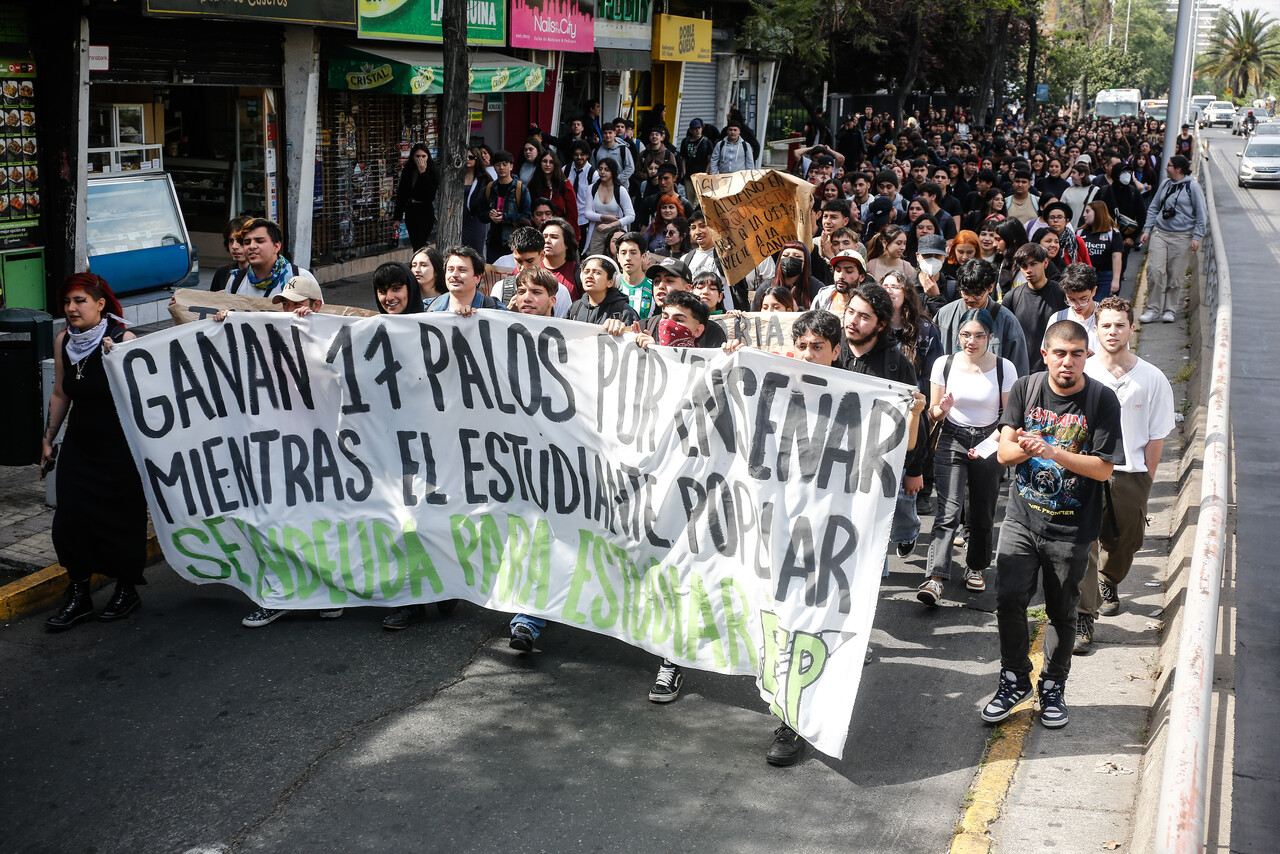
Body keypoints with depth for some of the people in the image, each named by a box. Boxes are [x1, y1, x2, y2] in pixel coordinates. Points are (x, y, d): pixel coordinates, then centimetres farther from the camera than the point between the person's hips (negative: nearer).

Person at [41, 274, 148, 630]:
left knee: (122, 519, 4)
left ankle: (126, 590, 24)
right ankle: (78, 597, 11)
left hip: (119, 445, -5)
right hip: (79, 444, 5)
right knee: (69, 518, -1)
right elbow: (60, 394, 15)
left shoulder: (123, 340, -13)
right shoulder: (63, 341, 4)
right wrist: (48, 439, 18)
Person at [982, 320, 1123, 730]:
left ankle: (1053, 687, 28)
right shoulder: (1025, 389, -1)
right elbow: (1004, 452, -2)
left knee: (1061, 611, 8)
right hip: (1022, 516, 2)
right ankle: (1015, 680, 16)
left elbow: (1104, 468, -12)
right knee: (1009, 599, -5)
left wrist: (1052, 452, -24)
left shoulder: (1102, 400, -9)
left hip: (1071, 527, -2)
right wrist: (1023, 447, -26)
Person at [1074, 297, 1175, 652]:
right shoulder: (1081, 373, -3)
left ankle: (1109, 583, 48)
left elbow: (1156, 436, 2)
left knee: (1124, 543, 16)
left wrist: (1145, 482, -1)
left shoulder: (1152, 379, -2)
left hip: (1130, 475, 2)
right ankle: (1082, 616, -5)